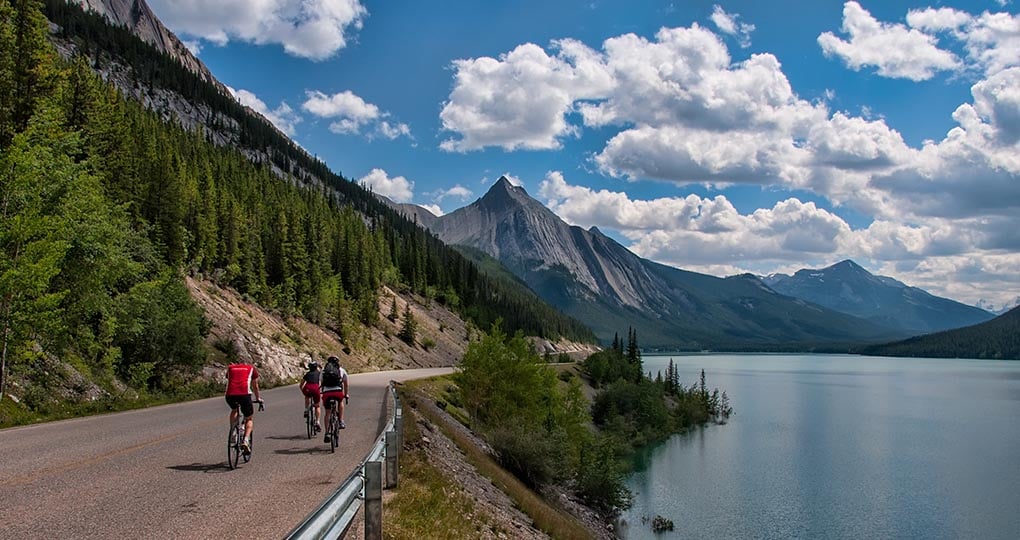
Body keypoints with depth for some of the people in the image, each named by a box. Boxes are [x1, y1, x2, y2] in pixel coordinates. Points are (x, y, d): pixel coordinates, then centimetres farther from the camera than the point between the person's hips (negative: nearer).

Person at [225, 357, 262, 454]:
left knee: (234, 410, 34)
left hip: (230, 395, 2)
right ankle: (246, 440, -4)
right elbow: (255, 386, 33)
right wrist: (258, 398, 49)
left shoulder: (230, 368, 28)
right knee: (250, 419, 16)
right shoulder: (251, 368, 25)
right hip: (244, 394, -2)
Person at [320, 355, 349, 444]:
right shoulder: (341, 370, 20)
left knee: (327, 413, 14)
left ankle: (327, 433, 4)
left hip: (326, 393, 1)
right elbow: (346, 384, 28)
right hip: (338, 391, -1)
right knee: (340, 401, 33)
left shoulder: (323, 371, 23)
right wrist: (347, 394, 41)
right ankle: (341, 422, 22)